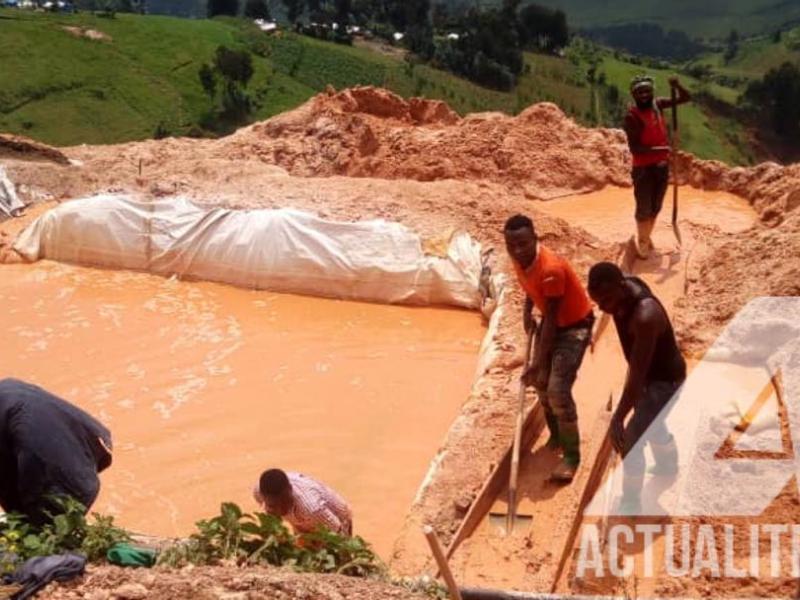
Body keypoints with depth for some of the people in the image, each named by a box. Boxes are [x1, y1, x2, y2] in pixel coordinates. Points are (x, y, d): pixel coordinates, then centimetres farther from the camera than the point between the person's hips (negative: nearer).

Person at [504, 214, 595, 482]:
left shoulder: (551, 269, -35)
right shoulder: (520, 261, -10)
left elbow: (551, 319, -30)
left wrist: (538, 363, -29)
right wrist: (527, 311, -1)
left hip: (575, 325, -8)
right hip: (551, 321, 8)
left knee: (558, 390, -14)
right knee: (540, 382, 14)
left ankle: (571, 455, 0)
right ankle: (556, 436, 36)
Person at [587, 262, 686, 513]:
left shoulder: (645, 317, -41)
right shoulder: (625, 287, -14)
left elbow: (637, 376, -39)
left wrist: (617, 419, -37)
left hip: (664, 381, -9)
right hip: (649, 372, 9)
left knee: (630, 440, -5)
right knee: (651, 424, 30)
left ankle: (630, 504, 15)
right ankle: (668, 466, 59)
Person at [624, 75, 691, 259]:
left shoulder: (658, 104, 0)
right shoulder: (632, 116, -17)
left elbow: (685, 98, 8)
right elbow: (634, 148, -21)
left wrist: (677, 86, -13)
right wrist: (658, 149, -32)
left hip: (662, 165, 6)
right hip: (643, 167, -6)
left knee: (656, 206, 17)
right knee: (644, 208, 0)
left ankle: (647, 237, 34)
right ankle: (642, 242, 17)